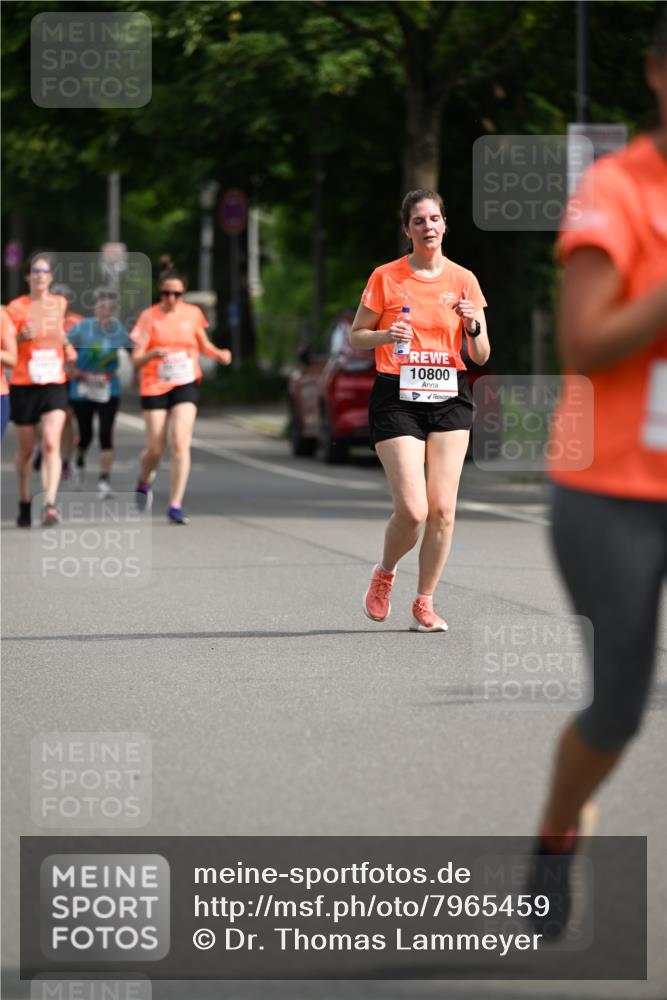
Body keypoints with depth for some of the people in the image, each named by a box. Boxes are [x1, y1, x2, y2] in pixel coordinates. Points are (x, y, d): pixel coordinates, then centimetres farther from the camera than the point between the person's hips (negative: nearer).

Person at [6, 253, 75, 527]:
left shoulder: (60, 304, 7)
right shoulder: (17, 307, -3)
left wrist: (66, 347, 9)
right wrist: (22, 336, -21)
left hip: (54, 384, 1)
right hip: (24, 386, -1)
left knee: (51, 444, -16)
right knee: (25, 449, 8)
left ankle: (50, 504, -25)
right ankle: (24, 503, 27)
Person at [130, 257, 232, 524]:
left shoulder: (192, 313, 2)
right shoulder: (149, 317, -6)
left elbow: (204, 345, 18)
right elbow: (136, 360, -9)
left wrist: (219, 353, -3)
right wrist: (152, 354, -31)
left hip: (185, 385, 1)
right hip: (154, 387, -1)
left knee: (180, 443, -15)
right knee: (155, 449, 1)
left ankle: (175, 506, -13)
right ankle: (144, 483, 36)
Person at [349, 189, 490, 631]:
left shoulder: (463, 279, 5)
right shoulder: (386, 278, -1)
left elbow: (481, 356, 7)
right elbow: (355, 337, 6)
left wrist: (472, 325, -13)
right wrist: (386, 335, -14)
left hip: (450, 398, 3)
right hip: (397, 399, -3)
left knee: (443, 509, -4)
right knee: (412, 510, -12)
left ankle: (425, 602, 11)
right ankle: (385, 574, 19)